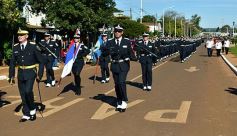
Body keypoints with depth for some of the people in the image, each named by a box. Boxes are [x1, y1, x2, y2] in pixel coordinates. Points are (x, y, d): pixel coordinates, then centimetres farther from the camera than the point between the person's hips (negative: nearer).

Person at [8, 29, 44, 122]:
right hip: (20, 73, 5)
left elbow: (41, 61, -6)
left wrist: (40, 74, -10)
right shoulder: (15, 47, 2)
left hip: (30, 73, -4)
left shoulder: (33, 46, -10)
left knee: (28, 91, -21)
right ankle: (26, 115, 19)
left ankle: (32, 109, 3)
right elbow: (12, 62, 9)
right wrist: (11, 75, 3)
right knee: (23, 94, 7)